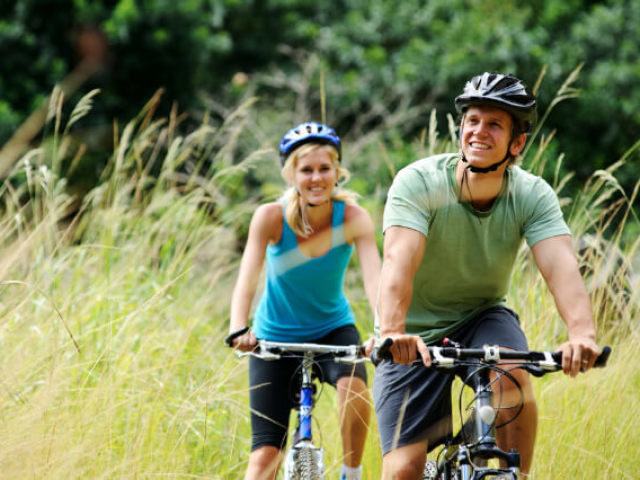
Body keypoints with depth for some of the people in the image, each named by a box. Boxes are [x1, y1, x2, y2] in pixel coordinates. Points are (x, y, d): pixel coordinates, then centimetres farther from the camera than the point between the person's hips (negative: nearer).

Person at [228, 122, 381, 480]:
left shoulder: (354, 219, -19)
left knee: (354, 385, -32)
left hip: (332, 328, 0)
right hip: (276, 336, 0)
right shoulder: (272, 217, -20)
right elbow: (247, 279, -30)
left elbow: (374, 279, -32)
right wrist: (238, 330, -49)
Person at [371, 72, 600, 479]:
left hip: (483, 317, 2)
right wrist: (391, 333, -55)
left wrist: (583, 334, -50)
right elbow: (399, 259, -36)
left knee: (512, 376, -32)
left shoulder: (532, 195, -14)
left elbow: (560, 265, -30)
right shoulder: (419, 182, -22)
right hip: (416, 336, -1)